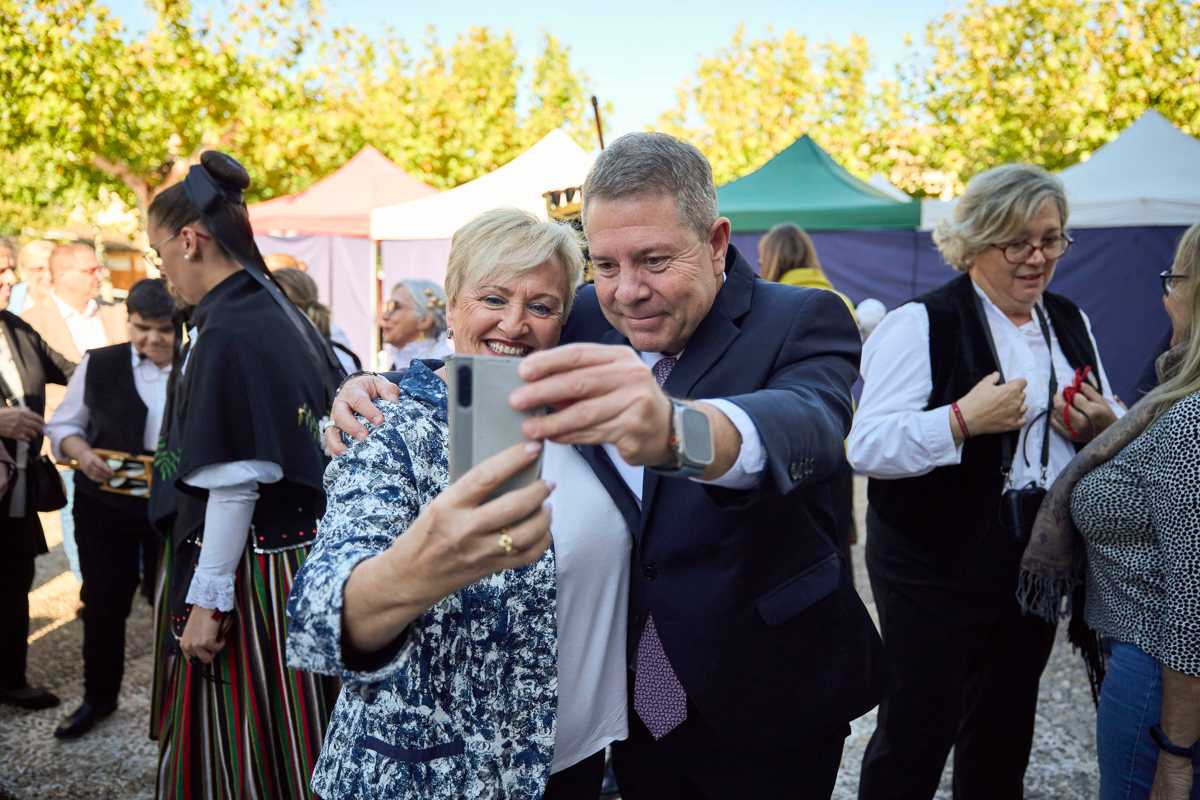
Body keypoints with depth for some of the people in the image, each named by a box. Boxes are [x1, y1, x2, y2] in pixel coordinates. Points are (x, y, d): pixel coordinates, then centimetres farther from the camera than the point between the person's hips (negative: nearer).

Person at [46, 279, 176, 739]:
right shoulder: (98, 365, -1)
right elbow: (64, 425, 6)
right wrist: (82, 453, -14)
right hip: (105, 506, 2)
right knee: (103, 603, 12)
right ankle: (98, 697, 33)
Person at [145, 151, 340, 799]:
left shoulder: (228, 332, -18)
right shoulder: (282, 315, 8)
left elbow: (233, 483, -20)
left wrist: (207, 599, -14)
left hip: (248, 568, -8)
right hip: (299, 548, 8)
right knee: (282, 743, 20)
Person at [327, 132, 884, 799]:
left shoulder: (802, 323, -16)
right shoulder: (583, 321, -4)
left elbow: (809, 425, -37)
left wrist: (676, 430, -59)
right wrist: (379, 394, -16)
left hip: (768, 704, -3)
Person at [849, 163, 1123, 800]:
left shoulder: (1071, 323, 9)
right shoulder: (923, 323, -12)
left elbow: (1112, 432, 18)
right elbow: (867, 446, -19)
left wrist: (1103, 428, -4)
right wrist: (963, 419, -29)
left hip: (1037, 565, 7)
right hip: (935, 565, -6)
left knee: (1005, 733, 21)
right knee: (917, 731, 3)